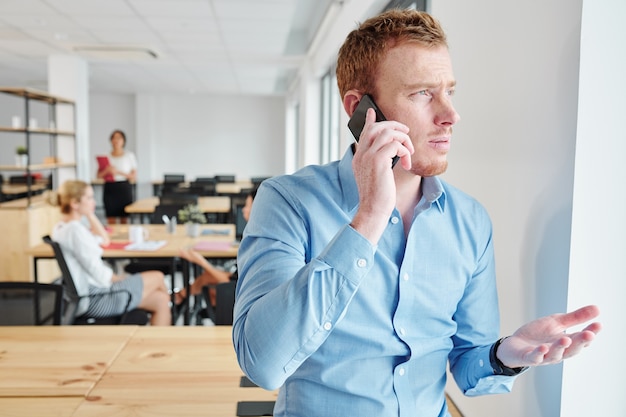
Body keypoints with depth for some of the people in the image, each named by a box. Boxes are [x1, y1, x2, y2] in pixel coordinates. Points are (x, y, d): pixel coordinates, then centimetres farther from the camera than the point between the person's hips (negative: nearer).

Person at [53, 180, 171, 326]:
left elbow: (104, 240, 21)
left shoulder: (62, 228, 11)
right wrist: (122, 280, -4)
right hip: (95, 299, -10)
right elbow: (101, 275, -21)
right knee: (157, 277, 0)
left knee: (160, 300, 6)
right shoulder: (74, 230, -21)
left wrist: (89, 215, 12)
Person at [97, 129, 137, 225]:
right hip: (109, 189, 1)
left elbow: (134, 176, -1)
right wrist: (106, 171, -13)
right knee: (111, 221, -2)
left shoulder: (129, 155, 5)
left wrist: (118, 172, -13)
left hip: (124, 188, -1)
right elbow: (99, 175, 8)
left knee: (124, 219, 0)